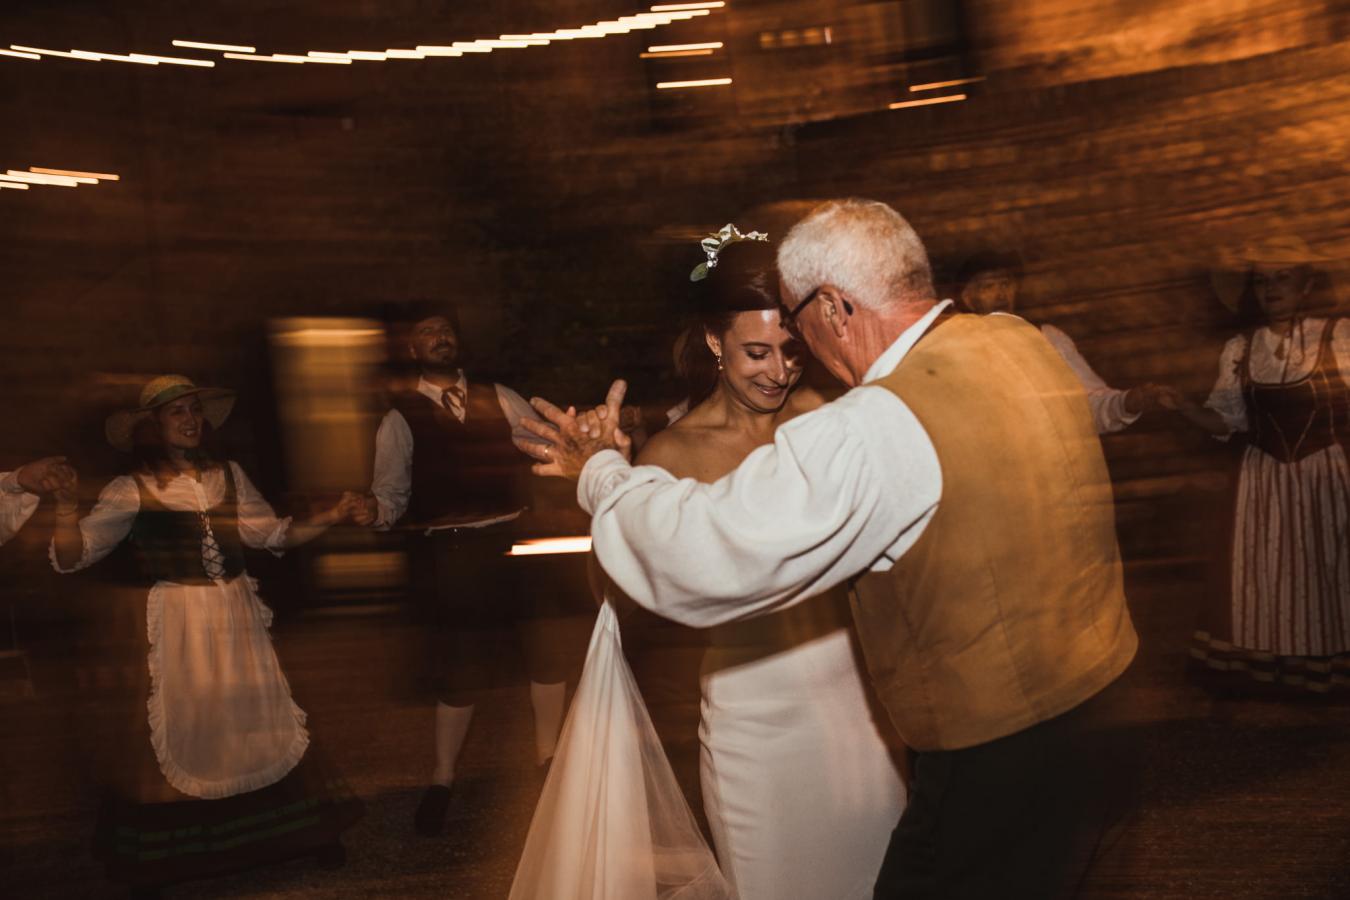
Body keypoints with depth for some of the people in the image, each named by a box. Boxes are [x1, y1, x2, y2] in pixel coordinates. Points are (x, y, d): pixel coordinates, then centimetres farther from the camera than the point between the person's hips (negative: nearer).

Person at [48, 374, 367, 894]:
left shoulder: (228, 475, 6)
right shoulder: (133, 490, -6)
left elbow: (272, 534, 11)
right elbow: (71, 558, -9)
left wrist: (330, 518, -1)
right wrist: (67, 505, -26)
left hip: (237, 616, 3)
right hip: (178, 623, -3)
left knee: (260, 718, 9)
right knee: (180, 730, 4)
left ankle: (305, 829, 22)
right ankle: (158, 856, 25)